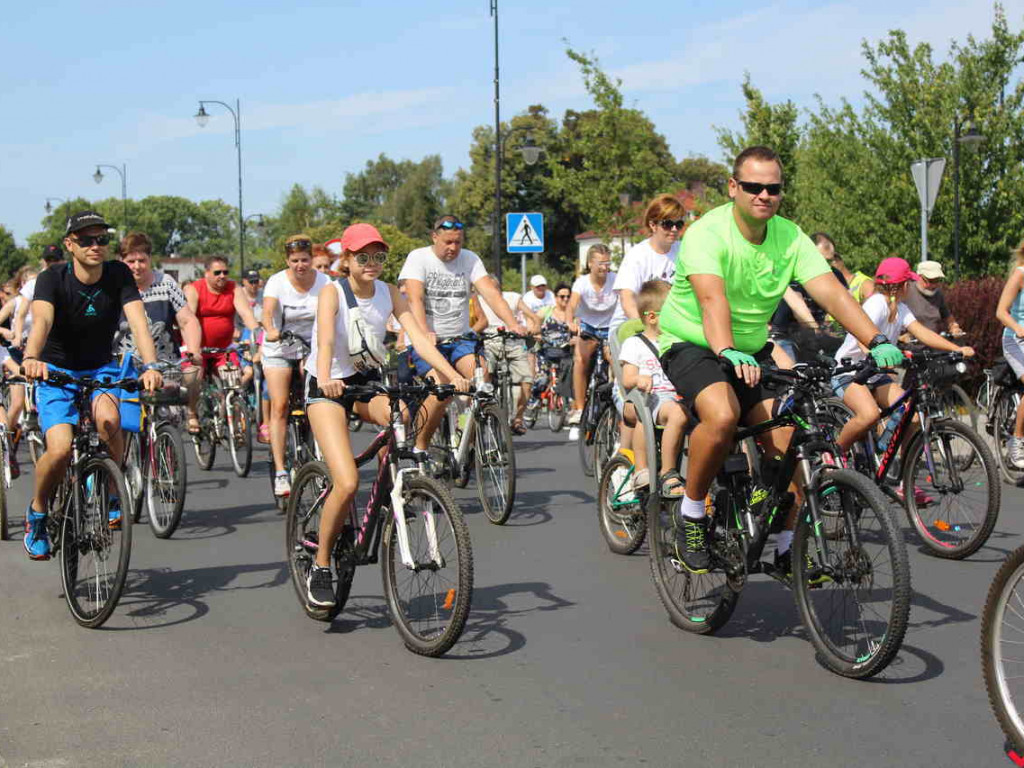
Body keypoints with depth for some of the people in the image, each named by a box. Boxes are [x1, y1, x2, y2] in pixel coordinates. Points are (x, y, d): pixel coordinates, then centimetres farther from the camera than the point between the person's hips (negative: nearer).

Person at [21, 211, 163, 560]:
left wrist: (150, 366, -42)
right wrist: (31, 357, -55)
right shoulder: (52, 279, -16)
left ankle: (112, 495, -7)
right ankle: (37, 512, 7)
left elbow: (138, 321, -24)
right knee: (60, 450, -23)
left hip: (101, 370, 2)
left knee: (108, 419, -32)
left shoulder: (119, 275, -11)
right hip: (56, 372, -1)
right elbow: (41, 320, -34)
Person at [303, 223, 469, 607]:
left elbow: (418, 336, -14)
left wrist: (452, 374, -29)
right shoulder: (332, 292, -16)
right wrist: (325, 378, -53)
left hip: (367, 381, 5)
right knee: (347, 482, -20)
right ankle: (320, 568, -1)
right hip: (327, 387, -5)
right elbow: (326, 339, -33)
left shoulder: (390, 293, -4)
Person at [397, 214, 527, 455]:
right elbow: (415, 299, -18)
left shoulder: (469, 259, 5)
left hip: (460, 338, 3)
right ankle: (420, 448, -6)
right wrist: (425, 334, -35)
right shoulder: (418, 258, -5)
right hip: (426, 340, -3)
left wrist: (513, 324, -23)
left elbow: (490, 292, -7)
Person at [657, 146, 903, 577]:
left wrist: (876, 342, -32)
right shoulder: (706, 233, -20)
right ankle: (691, 514, -12)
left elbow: (830, 291, -17)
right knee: (722, 415, -34)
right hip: (692, 346, -5)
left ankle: (786, 547, 11)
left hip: (751, 352, 5)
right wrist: (728, 353, -55)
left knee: (785, 443, -9)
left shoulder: (790, 238, -5)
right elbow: (712, 298, -37)